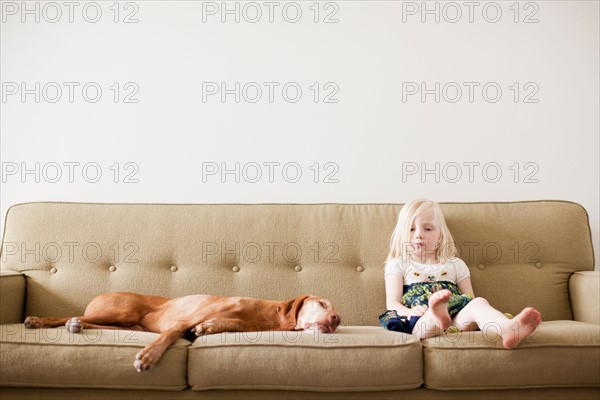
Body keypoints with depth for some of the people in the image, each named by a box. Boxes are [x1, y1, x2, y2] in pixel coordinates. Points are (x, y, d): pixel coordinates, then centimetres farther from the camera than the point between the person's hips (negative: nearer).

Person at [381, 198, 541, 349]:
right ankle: (438, 316, -75)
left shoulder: (455, 264, 28)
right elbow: (392, 303, 9)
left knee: (478, 303, -31)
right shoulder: (398, 265, 21)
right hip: (421, 321, -1)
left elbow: (470, 299, 23)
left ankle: (509, 329, -62)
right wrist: (410, 312, -15)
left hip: (457, 319, 2)